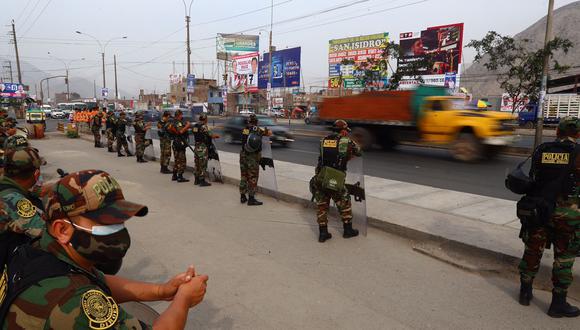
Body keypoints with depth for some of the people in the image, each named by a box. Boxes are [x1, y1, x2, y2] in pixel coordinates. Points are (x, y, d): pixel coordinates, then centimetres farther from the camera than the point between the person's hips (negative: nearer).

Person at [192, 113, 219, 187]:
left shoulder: (195, 126, 10)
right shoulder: (203, 126, -15)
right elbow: (210, 135, -17)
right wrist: (217, 136, 3)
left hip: (197, 147, 9)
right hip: (203, 148, -8)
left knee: (197, 164, 15)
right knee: (203, 164, -3)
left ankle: (197, 180, 22)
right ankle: (202, 181, 0)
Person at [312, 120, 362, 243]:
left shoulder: (323, 140, 9)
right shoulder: (347, 141, 1)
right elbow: (359, 153, 14)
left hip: (319, 179, 3)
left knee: (322, 207, 17)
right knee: (345, 204, 18)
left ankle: (323, 233, 22)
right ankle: (348, 230, 29)